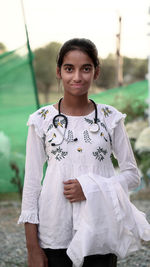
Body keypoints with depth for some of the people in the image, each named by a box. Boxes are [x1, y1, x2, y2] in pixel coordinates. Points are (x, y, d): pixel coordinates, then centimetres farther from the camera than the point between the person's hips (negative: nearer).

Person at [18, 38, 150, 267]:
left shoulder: (110, 118, 0)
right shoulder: (42, 120, -2)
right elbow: (31, 182, -1)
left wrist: (91, 187, -13)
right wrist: (32, 248, -3)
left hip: (100, 233, 1)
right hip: (54, 236, 0)